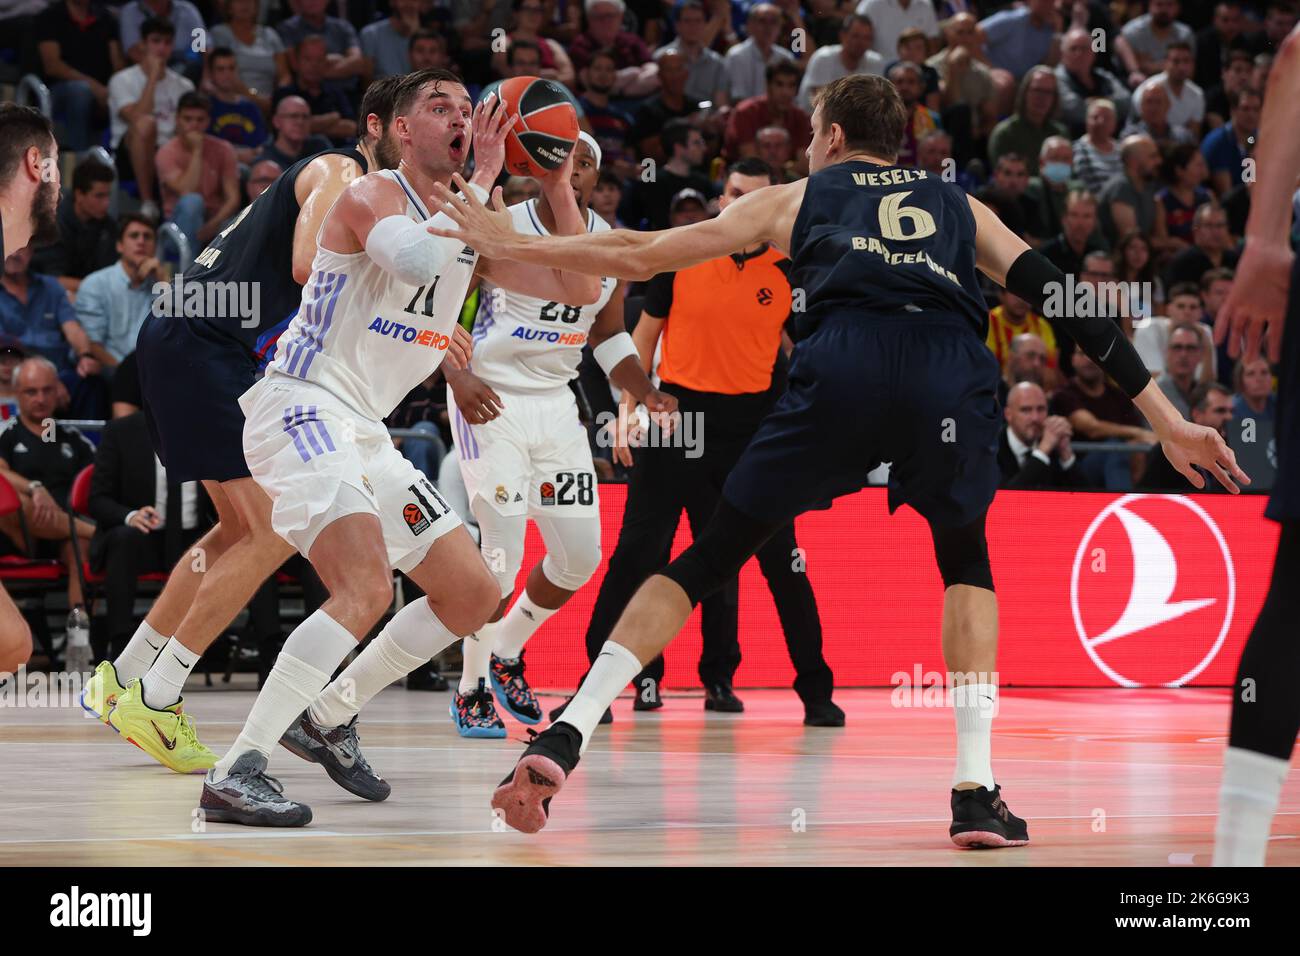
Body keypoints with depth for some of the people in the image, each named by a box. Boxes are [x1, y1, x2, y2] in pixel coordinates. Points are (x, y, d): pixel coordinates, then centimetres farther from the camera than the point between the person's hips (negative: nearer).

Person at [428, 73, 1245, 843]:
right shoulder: (959, 205, 34)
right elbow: (1063, 302, 25)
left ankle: (564, 740, 0)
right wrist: (1168, 421, 24)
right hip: (954, 376, 1)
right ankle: (977, 791, 12)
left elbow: (642, 257, 31)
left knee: (708, 559, 13)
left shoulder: (797, 197, 31)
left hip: (842, 369, -1)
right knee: (965, 560, 27)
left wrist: (516, 247, 43)